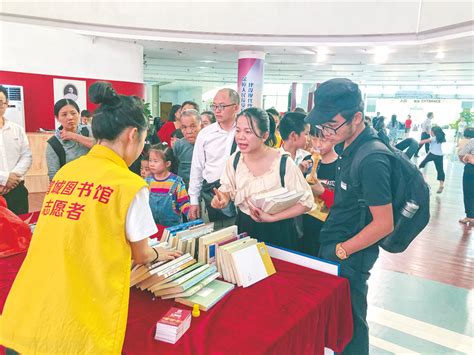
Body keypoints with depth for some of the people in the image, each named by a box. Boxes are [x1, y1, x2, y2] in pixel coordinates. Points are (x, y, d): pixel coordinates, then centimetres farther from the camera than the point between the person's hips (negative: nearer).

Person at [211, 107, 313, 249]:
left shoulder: (284, 163, -21)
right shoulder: (234, 160, -8)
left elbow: (306, 201, -14)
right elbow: (227, 189, 6)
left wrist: (272, 217, -20)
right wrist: (223, 198, -17)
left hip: (277, 232, -3)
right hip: (244, 227, 4)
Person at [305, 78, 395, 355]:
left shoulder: (372, 160, -27)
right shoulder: (350, 146, 1)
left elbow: (384, 224, -23)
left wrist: (340, 251, -16)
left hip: (350, 256, -9)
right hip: (333, 244, 9)